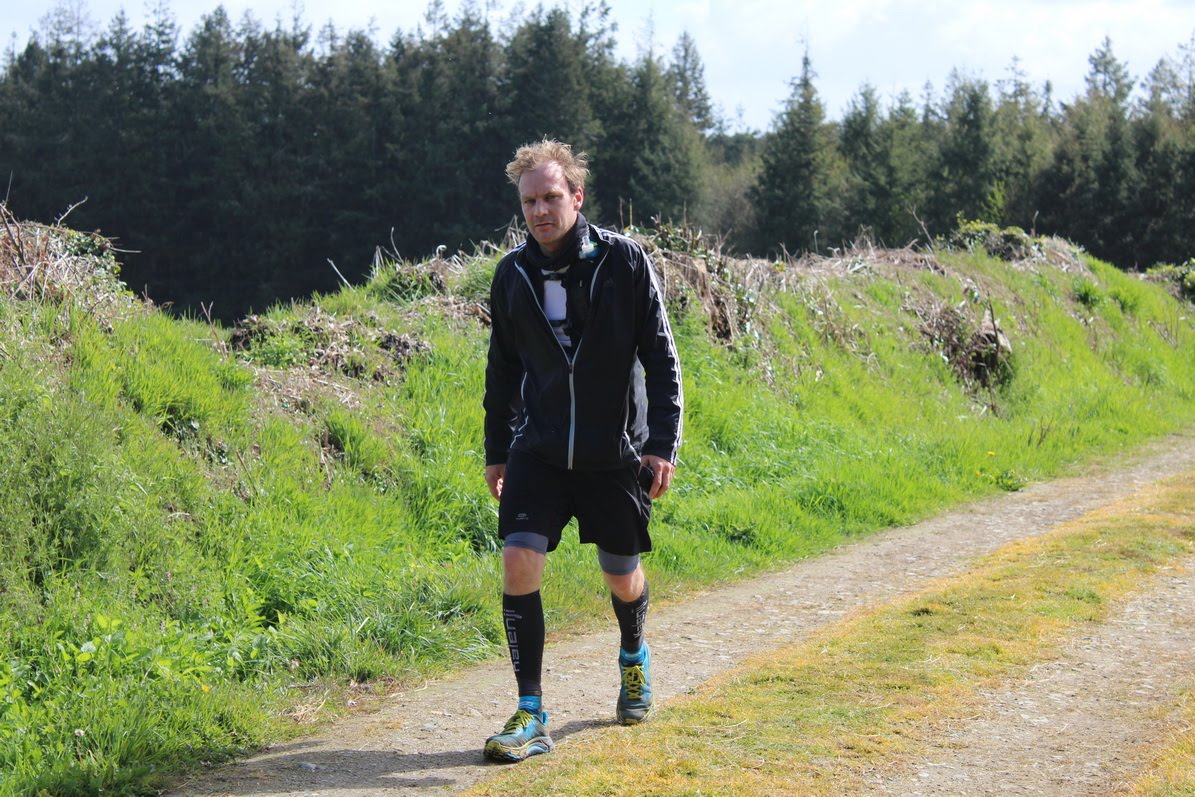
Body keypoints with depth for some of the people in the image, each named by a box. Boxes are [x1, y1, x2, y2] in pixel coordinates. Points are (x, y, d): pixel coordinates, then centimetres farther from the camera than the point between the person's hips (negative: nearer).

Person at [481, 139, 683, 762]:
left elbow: (661, 357, -5)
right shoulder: (512, 273, 0)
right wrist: (495, 451, 14)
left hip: (616, 453, -2)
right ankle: (530, 716, -6)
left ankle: (633, 658, 45)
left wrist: (664, 443, -11)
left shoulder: (624, 260, -9)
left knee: (622, 576, 10)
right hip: (538, 449, 2)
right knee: (519, 561, -14)